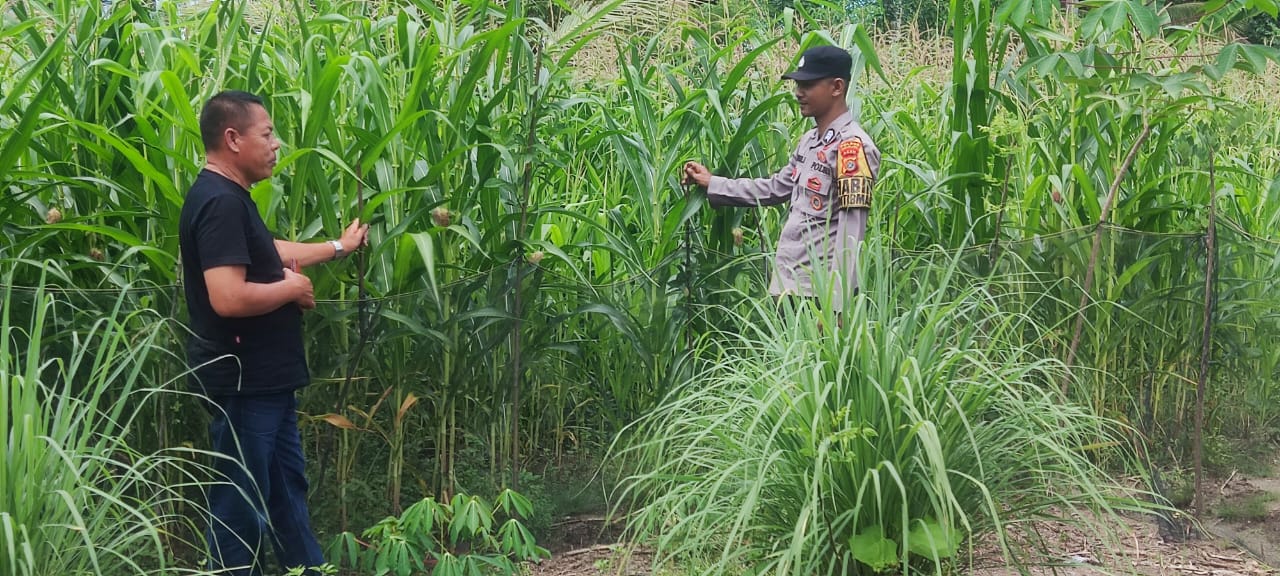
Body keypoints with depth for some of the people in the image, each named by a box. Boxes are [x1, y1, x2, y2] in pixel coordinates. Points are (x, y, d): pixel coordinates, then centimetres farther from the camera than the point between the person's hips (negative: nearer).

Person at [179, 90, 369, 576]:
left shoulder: (231, 197, 11)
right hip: (243, 382, -11)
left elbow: (265, 252, 29)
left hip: (266, 379, 11)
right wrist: (292, 287, -16)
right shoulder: (220, 202, -22)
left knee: (288, 487, 20)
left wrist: (338, 247, 33)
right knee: (242, 505, 0)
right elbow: (228, 298, -32)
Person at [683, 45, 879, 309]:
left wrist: (835, 304, -24)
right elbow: (777, 188, 26)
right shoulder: (810, 140, 13)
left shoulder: (852, 147, -15)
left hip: (819, 291, -9)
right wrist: (711, 184, 26)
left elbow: (851, 230, -20)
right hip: (788, 284, 9)